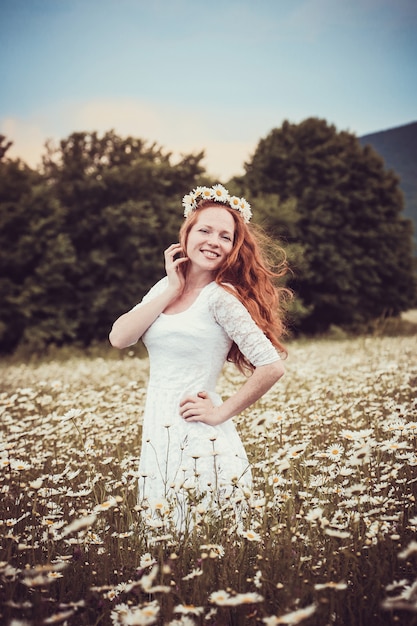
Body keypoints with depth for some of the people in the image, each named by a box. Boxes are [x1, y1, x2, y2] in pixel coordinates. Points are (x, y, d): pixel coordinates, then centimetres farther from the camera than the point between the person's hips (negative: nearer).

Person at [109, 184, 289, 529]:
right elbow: (119, 338, -4)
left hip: (200, 442, -7)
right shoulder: (167, 287, 8)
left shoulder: (221, 296, -13)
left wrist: (223, 412, -10)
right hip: (157, 436, 7)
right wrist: (172, 290, -6)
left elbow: (272, 366, -20)